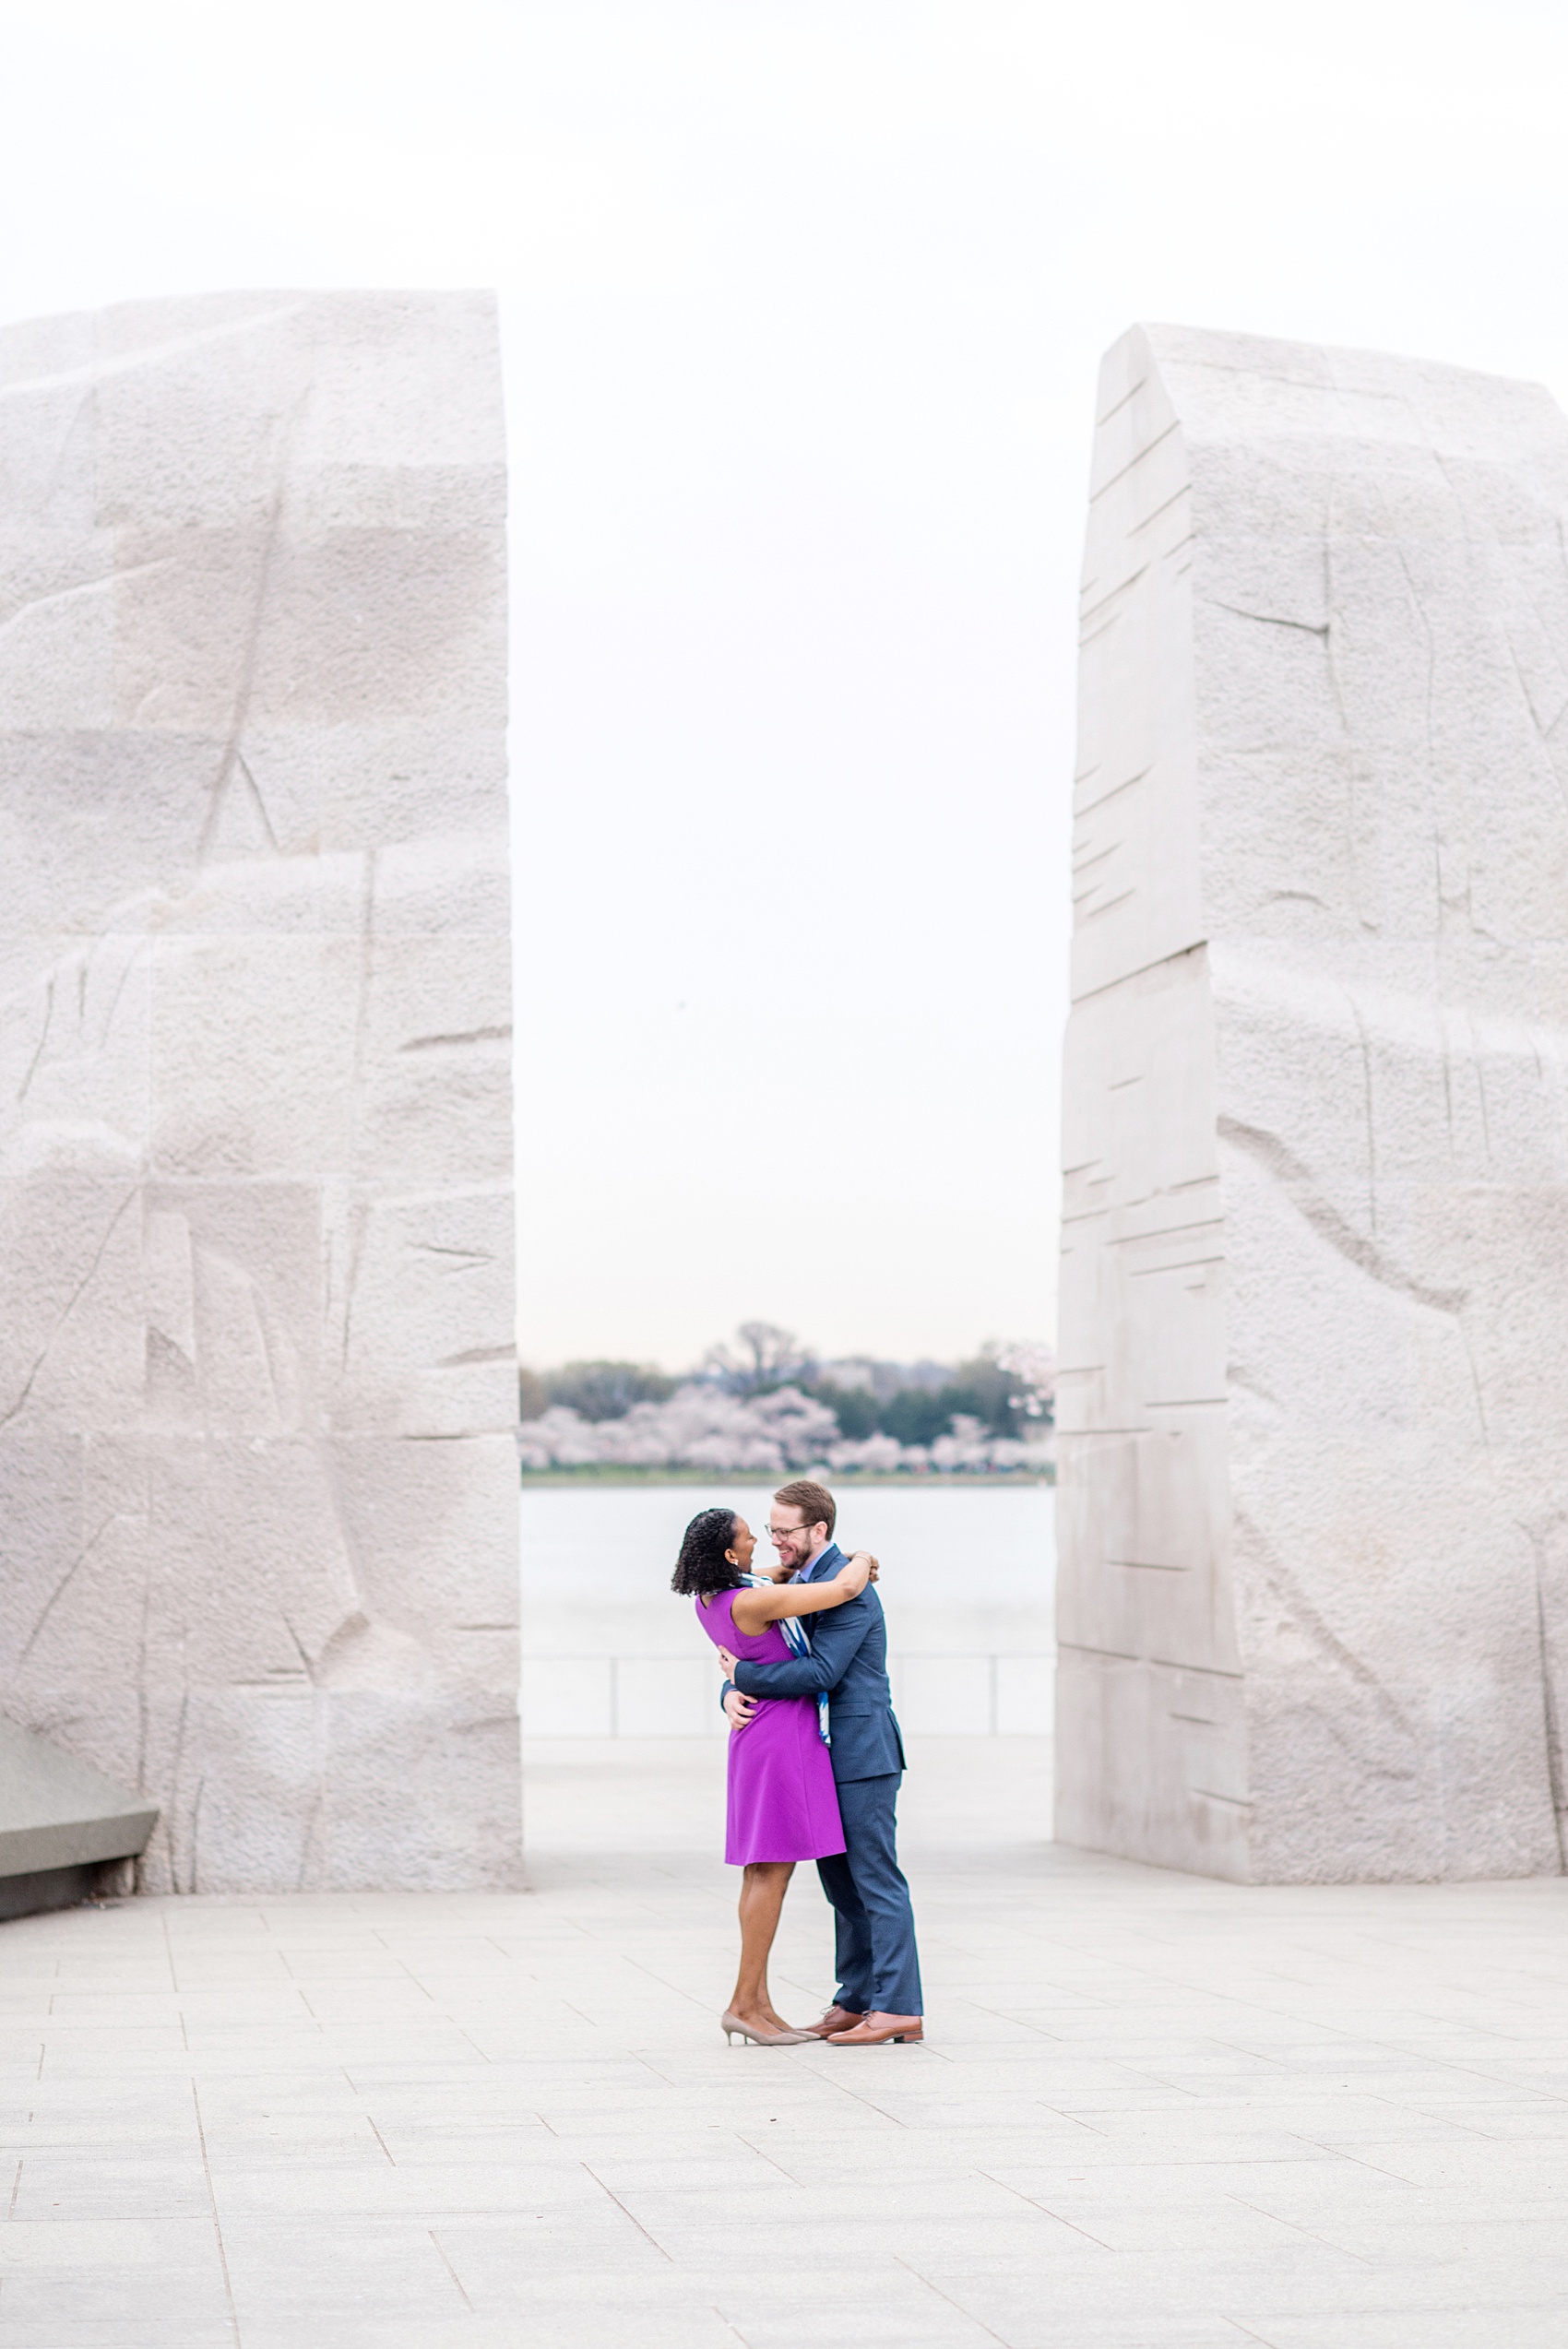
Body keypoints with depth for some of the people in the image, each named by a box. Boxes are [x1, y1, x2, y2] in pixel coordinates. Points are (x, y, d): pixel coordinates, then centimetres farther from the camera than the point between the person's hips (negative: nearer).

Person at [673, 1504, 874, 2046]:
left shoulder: (707, 1598, 4)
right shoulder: (750, 1603, -22)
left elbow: (765, 1580, 28)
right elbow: (845, 1589, -22)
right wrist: (861, 1559, 1)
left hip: (758, 1740, 9)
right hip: (781, 1735, -9)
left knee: (762, 1871, 9)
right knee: (773, 1869, -6)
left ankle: (759, 2003, 10)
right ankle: (744, 2002, -6)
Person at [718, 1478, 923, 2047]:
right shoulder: (800, 1585, 15)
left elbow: (820, 1672, -24)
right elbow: (760, 1653, 16)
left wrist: (744, 1674, -16)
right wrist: (733, 1693, -5)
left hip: (861, 1752, -10)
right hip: (829, 1757, 10)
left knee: (875, 1879, -8)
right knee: (841, 1882, 12)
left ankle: (898, 2008, -8)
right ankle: (857, 2001, 17)